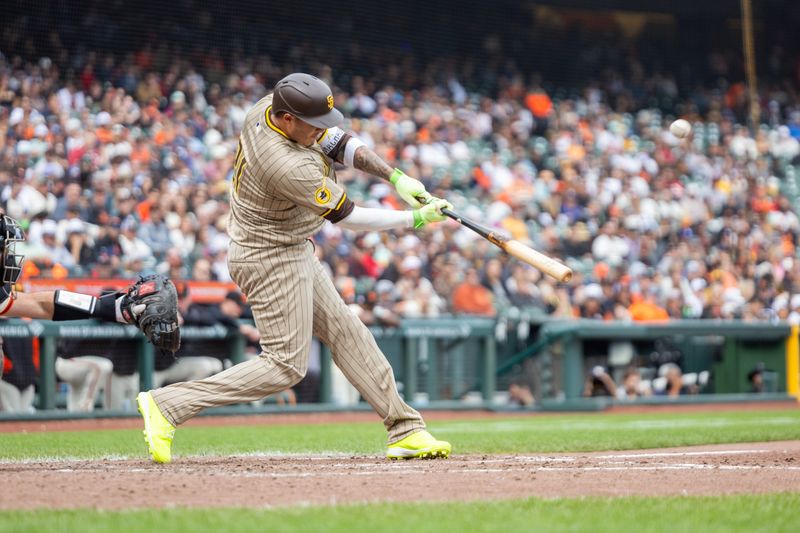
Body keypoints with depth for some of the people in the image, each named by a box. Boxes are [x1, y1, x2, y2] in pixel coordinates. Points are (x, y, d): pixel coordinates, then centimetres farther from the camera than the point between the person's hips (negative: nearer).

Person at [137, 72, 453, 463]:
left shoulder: (269, 106, -8)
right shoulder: (288, 167, -33)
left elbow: (339, 144, 1)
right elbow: (346, 217, -22)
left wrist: (395, 176, -10)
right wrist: (416, 219, -14)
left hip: (293, 252, 10)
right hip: (271, 260, -10)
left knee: (346, 333, 13)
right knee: (286, 365, -5)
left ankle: (405, 429, 19)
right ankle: (168, 405, -6)